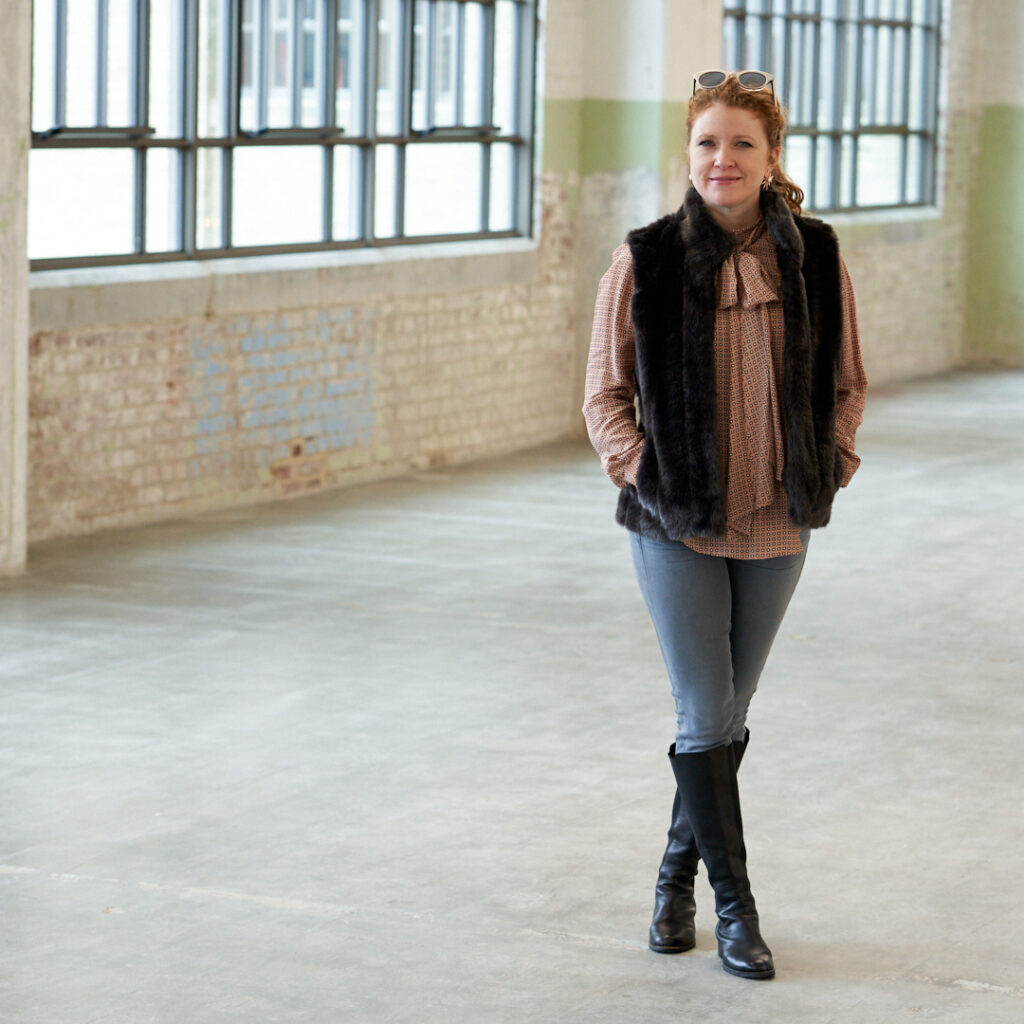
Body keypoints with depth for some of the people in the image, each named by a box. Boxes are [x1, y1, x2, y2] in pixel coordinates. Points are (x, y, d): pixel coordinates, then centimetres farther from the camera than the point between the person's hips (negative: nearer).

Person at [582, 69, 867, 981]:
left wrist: (830, 464, 0)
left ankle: (679, 874, 32)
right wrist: (642, 469, -10)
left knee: (728, 717, 13)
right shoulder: (644, 263, -7)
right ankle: (734, 904, 7)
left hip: (777, 526, 3)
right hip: (678, 526, -3)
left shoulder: (815, 258, -1)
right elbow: (606, 394, 1)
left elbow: (846, 382, 11)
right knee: (705, 718, -4)